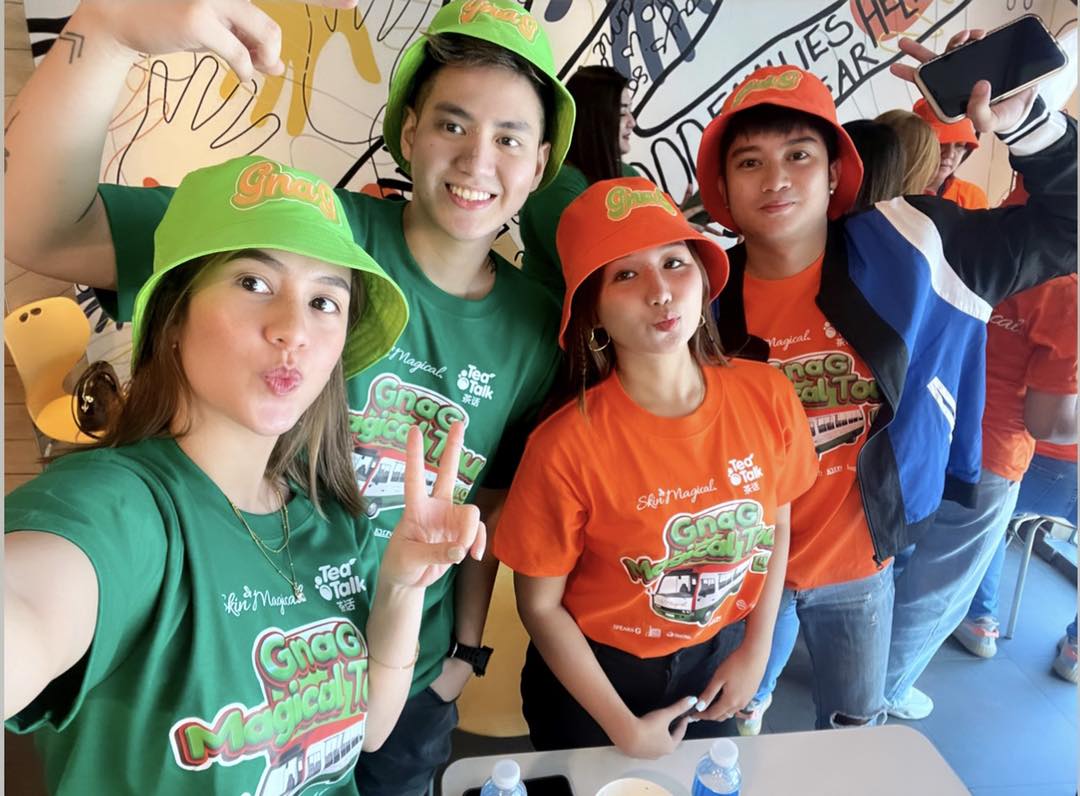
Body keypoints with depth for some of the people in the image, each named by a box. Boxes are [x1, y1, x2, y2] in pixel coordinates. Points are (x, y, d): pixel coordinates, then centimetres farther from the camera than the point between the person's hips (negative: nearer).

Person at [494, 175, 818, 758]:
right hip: (594, 676, -3)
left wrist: (756, 651, 0)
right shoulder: (567, 446, -29)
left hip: (718, 661, 4)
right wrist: (625, 729, -11)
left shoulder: (766, 397, -18)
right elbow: (540, 606, -17)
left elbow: (776, 527, 0)